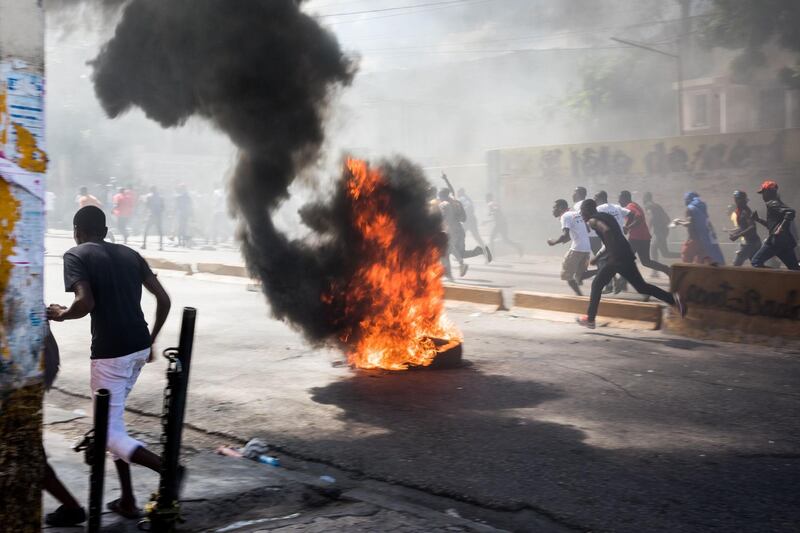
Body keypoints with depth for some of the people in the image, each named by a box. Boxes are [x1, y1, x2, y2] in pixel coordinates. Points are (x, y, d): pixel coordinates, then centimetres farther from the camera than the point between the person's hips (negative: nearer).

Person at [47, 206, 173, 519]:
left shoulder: (76, 255, -3)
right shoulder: (130, 254, 14)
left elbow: (85, 303, -19)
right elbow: (164, 299, 9)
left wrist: (61, 314, 2)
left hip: (110, 352, -7)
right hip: (140, 347, 7)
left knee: (110, 433, 4)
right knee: (113, 419, 22)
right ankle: (127, 500, 22)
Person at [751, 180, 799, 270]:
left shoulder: (772, 203, -7)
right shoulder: (776, 203, 23)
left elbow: (791, 212, -23)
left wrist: (781, 229, -23)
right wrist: (758, 219, 23)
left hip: (778, 240, -10)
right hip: (786, 241, 10)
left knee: (756, 262, -3)